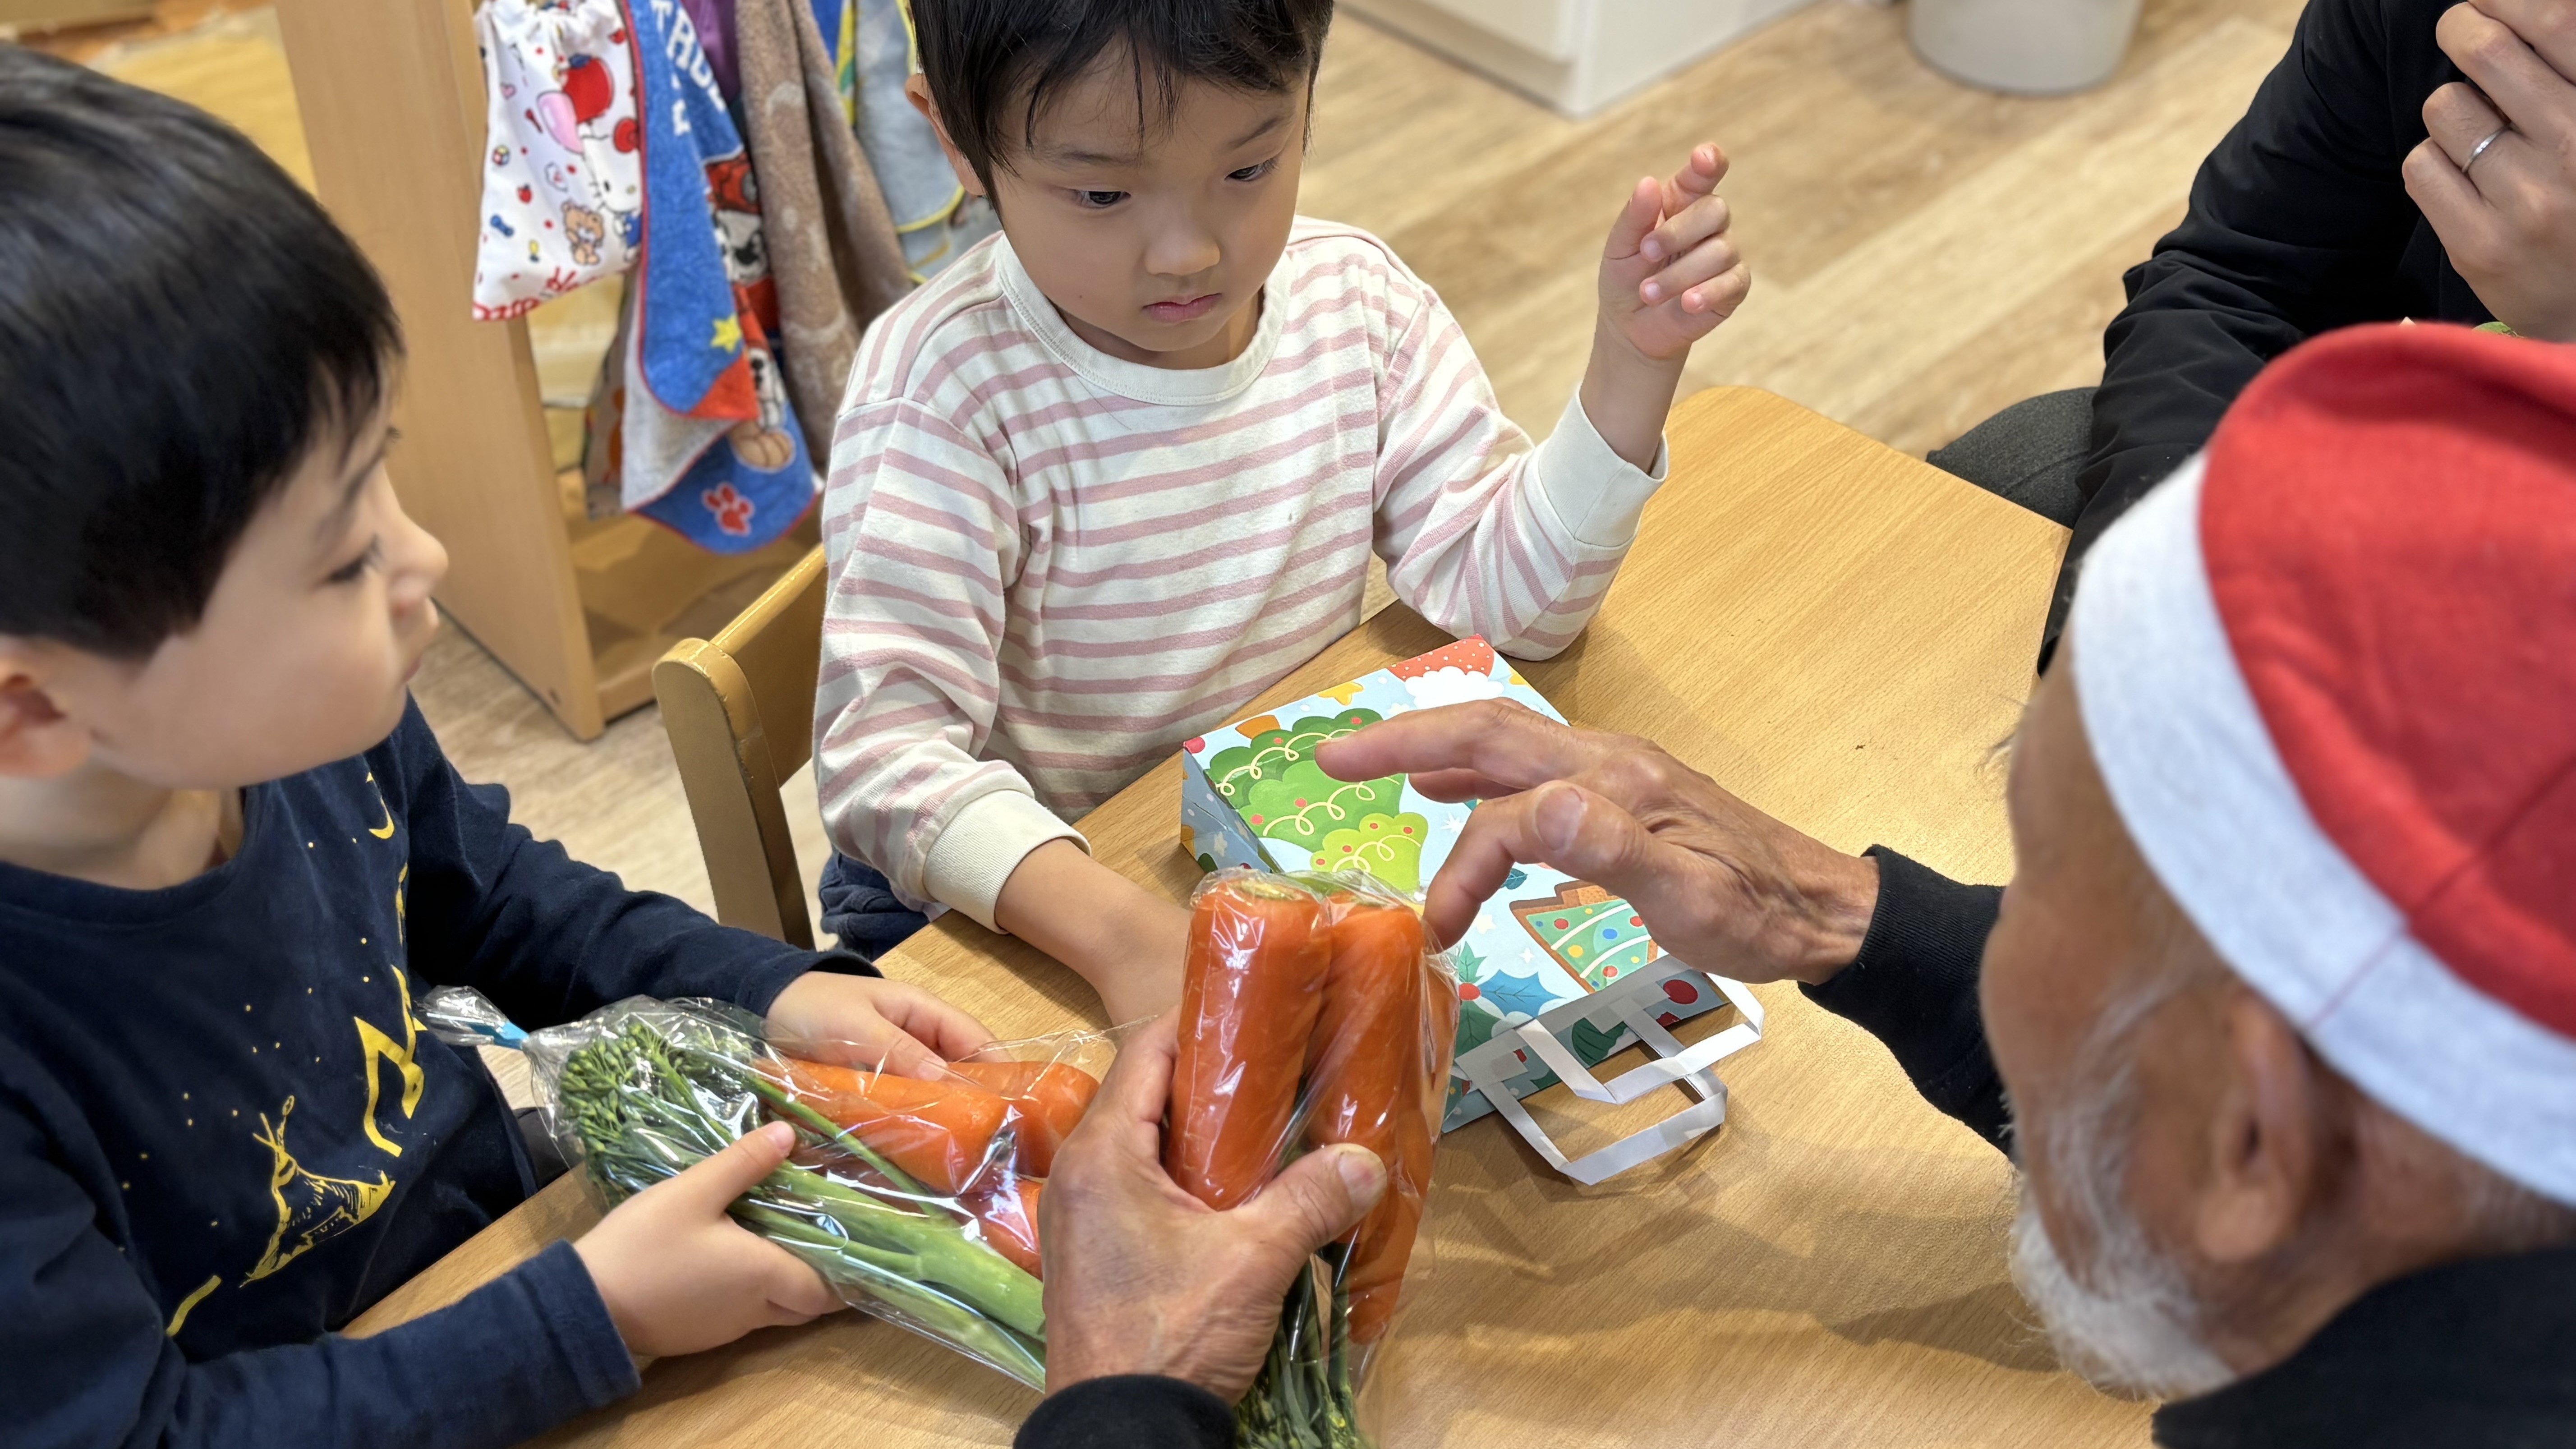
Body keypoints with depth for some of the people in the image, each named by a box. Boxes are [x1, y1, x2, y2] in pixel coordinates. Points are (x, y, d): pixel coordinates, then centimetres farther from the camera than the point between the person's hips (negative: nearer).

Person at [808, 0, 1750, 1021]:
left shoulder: (1356, 301, -6)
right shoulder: (944, 387, -24)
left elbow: (1507, 595, -4)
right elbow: (888, 750, -31)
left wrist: (1634, 354, -16)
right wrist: (1120, 929, -46)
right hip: (1011, 894, -4)